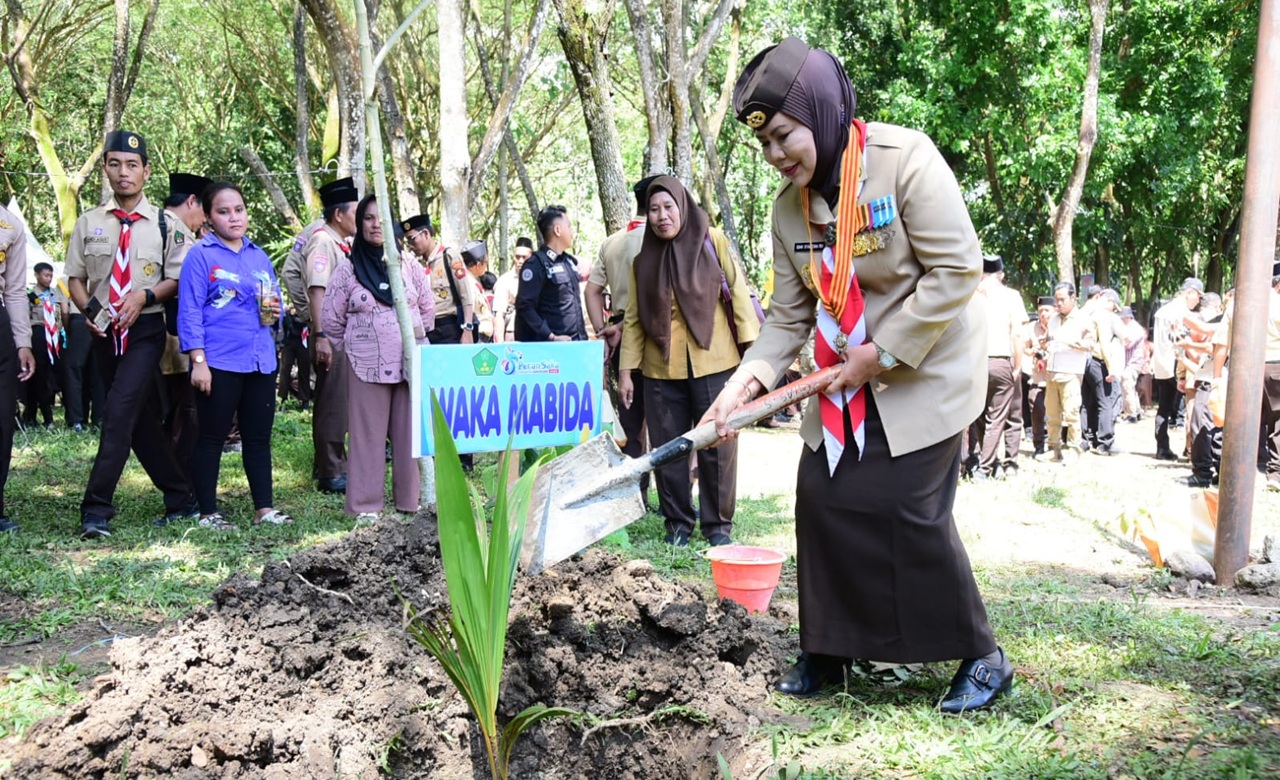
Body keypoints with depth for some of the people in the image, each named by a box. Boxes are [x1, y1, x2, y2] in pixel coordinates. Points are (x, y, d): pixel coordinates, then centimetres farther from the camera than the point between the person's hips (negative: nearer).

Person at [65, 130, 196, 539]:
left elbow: (177, 279, 2)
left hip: (145, 329, -4)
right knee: (141, 419, 9)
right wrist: (87, 308, -10)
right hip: (104, 332, 4)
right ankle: (181, 498, 21)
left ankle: (97, 509, -16)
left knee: (120, 412, -17)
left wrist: (145, 296, -15)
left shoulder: (164, 224, 0)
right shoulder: (88, 223, 6)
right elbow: (75, 277, 9)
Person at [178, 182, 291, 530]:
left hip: (260, 361, 6)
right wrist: (198, 361, -15)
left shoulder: (259, 256, 14)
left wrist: (274, 313, -1)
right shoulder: (201, 255, -4)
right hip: (219, 362, -6)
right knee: (211, 437, 4)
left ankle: (264, 508, 17)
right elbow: (190, 311, -8)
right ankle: (208, 512, 12)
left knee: (259, 437, 10)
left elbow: (275, 301, 23)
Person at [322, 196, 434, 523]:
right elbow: (332, 319, 8)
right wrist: (354, 348, 11)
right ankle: (365, 504, 4)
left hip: (411, 361, 2)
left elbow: (428, 308, 15)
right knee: (368, 434, 0)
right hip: (366, 365, -1)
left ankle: (410, 498, 11)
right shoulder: (347, 271, 2)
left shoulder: (409, 265, 6)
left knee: (410, 430, 3)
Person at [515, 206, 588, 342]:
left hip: (576, 341, 8)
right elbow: (524, 307, -15)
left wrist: (583, 335, 16)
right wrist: (551, 337, -17)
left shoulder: (570, 261, 16)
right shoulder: (536, 264, -9)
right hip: (551, 346, -8)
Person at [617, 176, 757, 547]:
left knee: (717, 445, 0)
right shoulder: (644, 258, 8)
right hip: (662, 368, 3)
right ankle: (678, 522, 18)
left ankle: (718, 523, 12)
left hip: (713, 363, -2)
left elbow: (738, 293, -1)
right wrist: (626, 371, 5)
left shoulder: (712, 241, 0)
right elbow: (633, 318, 10)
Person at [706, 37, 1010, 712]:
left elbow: (957, 269, -22)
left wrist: (885, 352, -21)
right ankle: (826, 650, 18)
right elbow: (789, 314, 1)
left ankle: (980, 657, 7)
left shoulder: (905, 158, -20)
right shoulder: (790, 205, -1)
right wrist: (749, 379, -15)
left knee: (908, 508, -10)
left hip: (926, 367, -6)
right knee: (822, 497, 2)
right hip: (846, 377, 7)